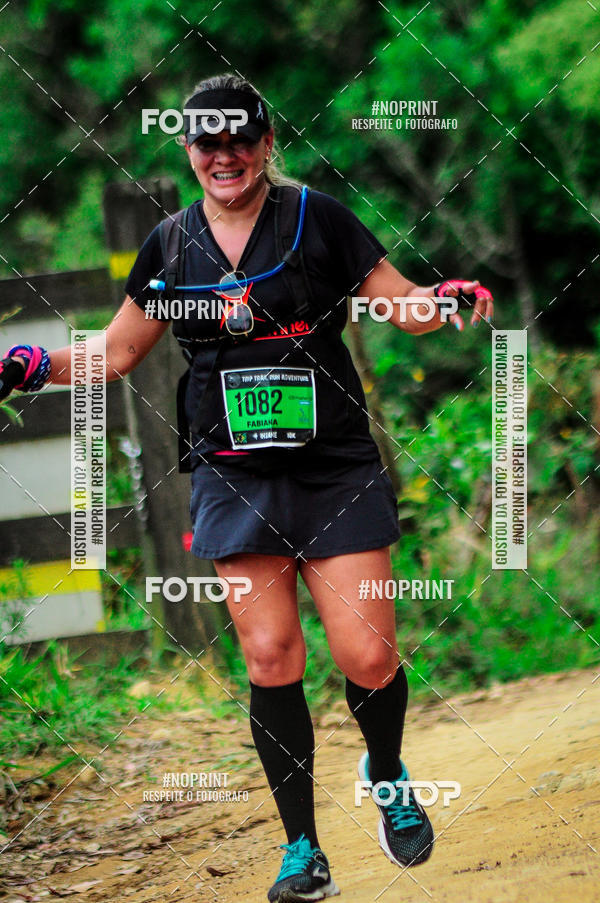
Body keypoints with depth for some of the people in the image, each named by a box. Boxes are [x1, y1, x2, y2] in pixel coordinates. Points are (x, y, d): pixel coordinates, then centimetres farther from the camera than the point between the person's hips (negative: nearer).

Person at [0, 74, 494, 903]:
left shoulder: (317, 219, -1)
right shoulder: (171, 245, 8)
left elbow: (402, 305, 0)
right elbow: (118, 350, 18)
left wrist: (446, 299, -21)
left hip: (336, 472, -2)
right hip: (235, 479, 2)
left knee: (368, 657, -8)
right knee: (270, 660, -4)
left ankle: (386, 776, 25)